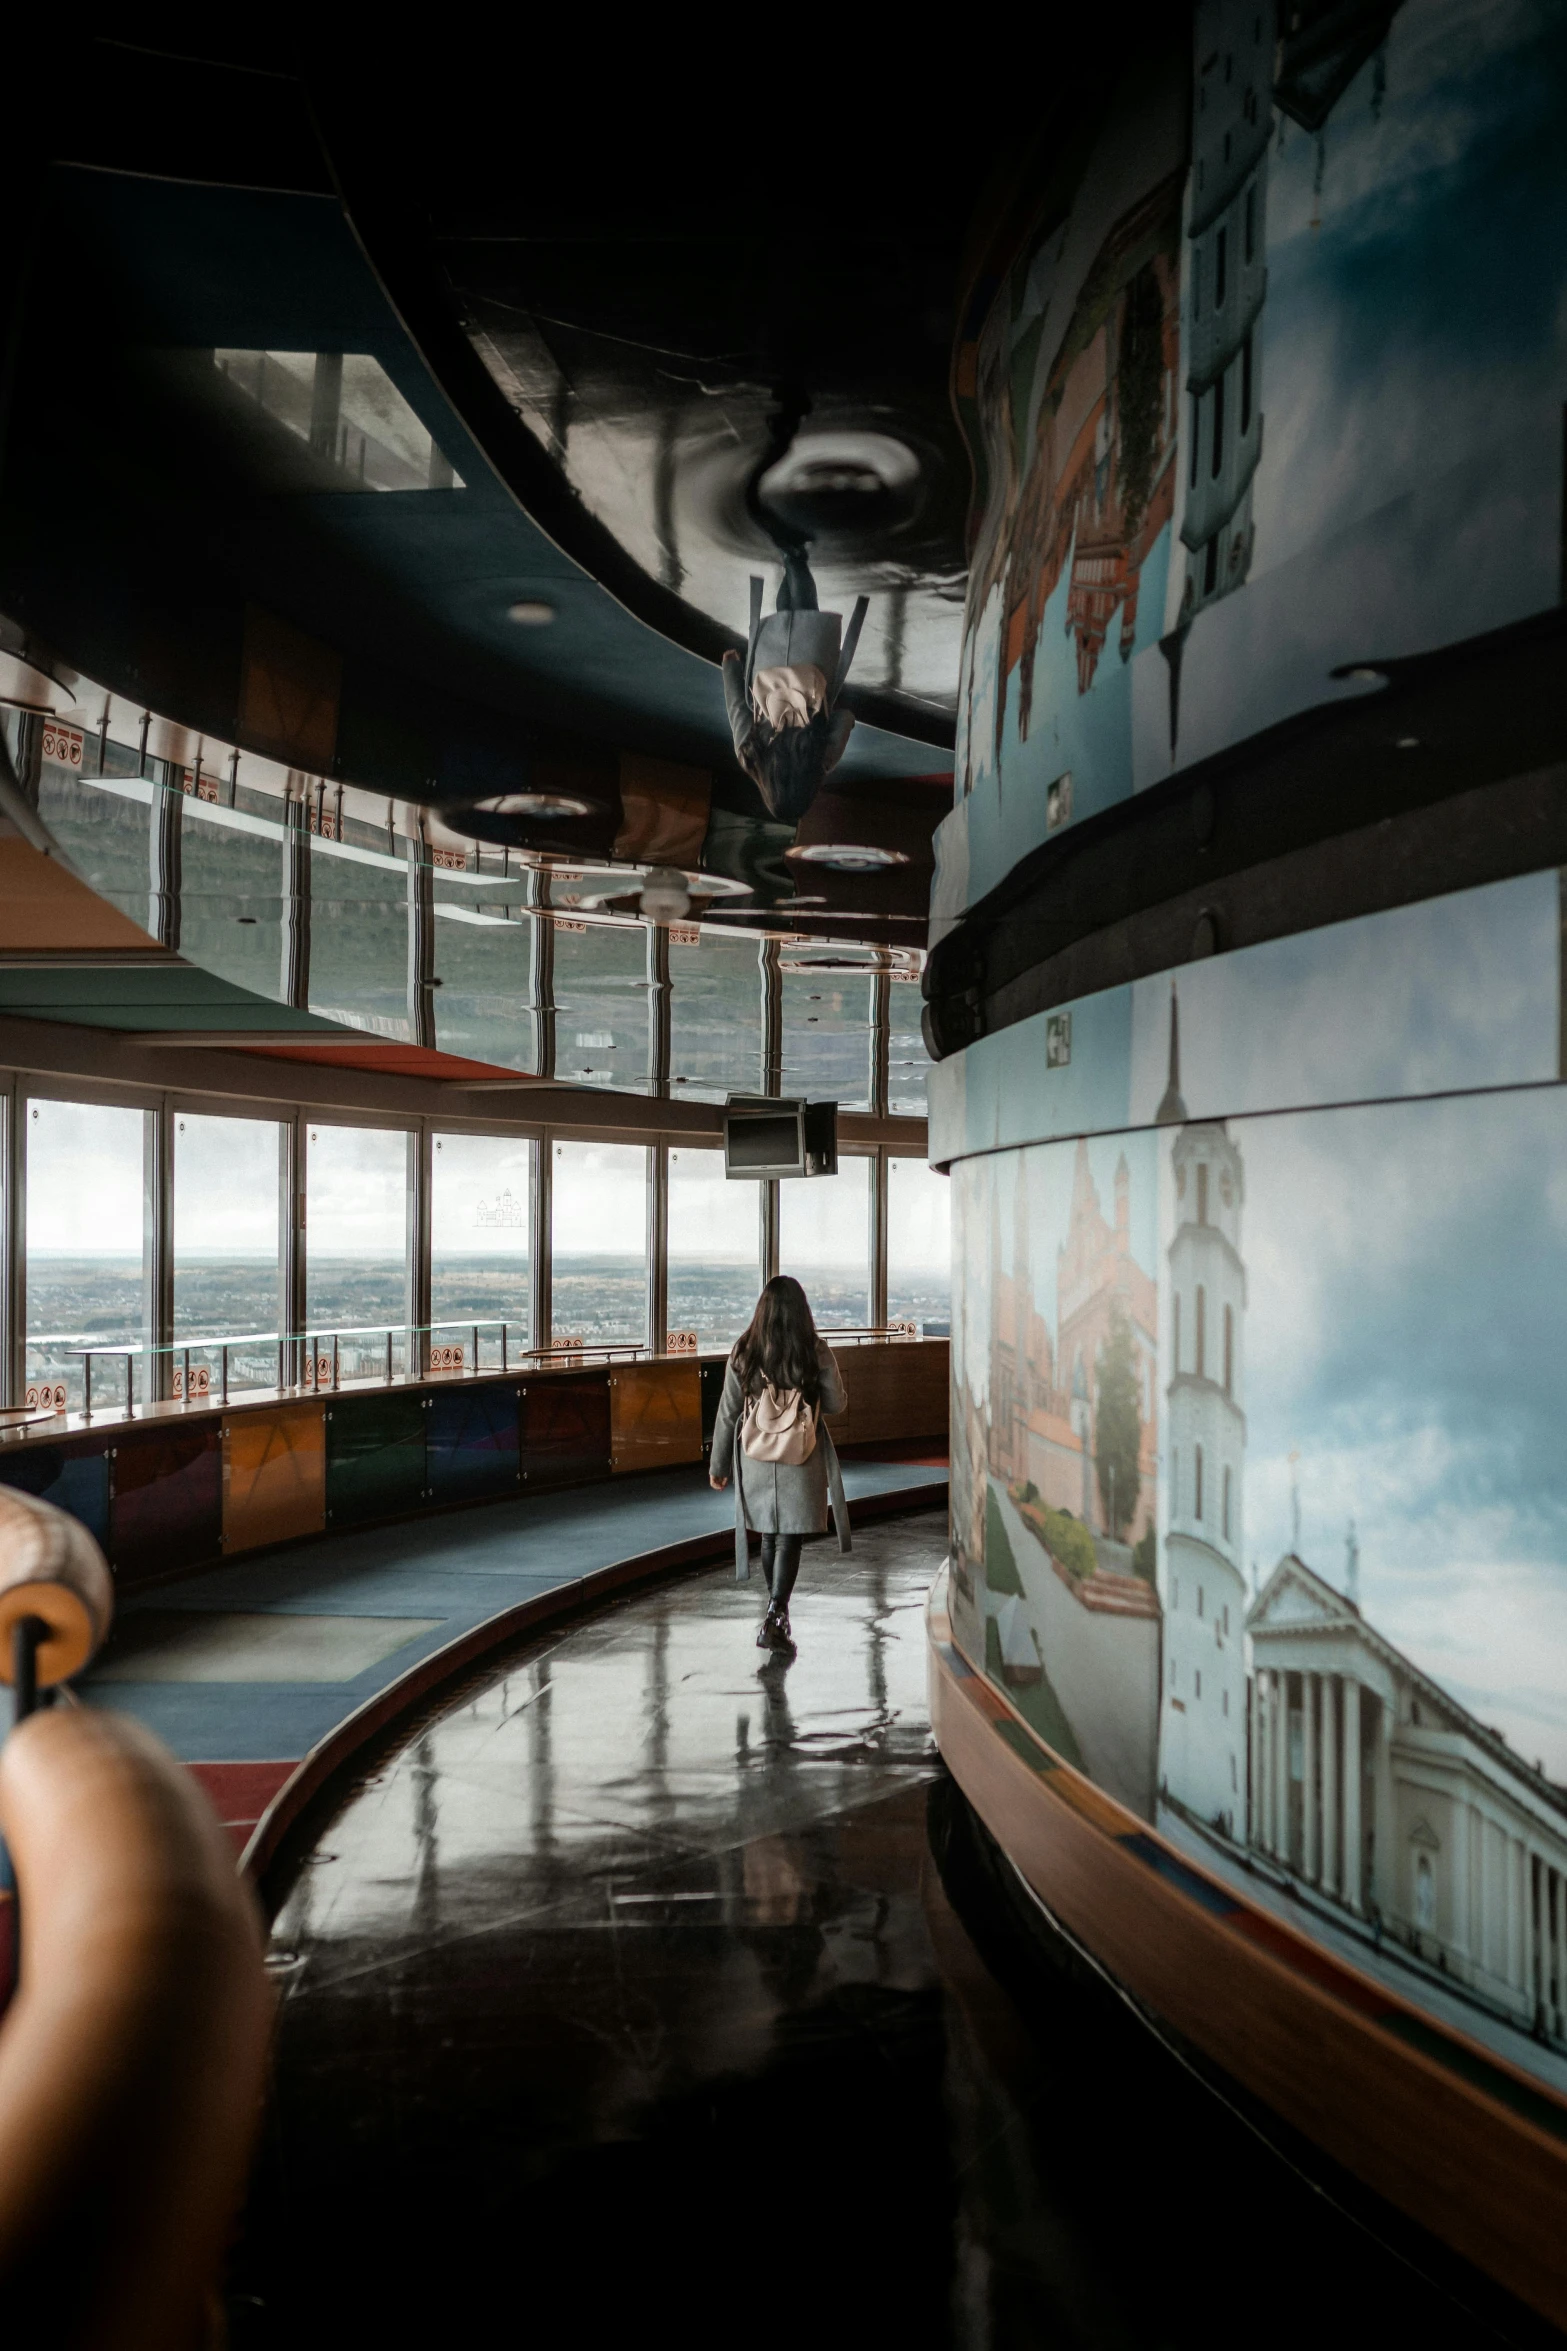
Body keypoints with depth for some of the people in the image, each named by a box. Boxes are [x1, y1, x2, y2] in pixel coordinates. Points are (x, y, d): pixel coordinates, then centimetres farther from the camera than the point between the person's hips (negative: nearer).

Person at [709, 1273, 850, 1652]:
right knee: (790, 1540, 1)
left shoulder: (743, 1352, -5)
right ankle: (774, 1619, -10)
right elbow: (836, 1404, 0)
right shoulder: (817, 1354, -10)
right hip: (800, 1462, -2)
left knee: (769, 1537, 18)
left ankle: (777, 1612, 31)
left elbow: (728, 1411, -1)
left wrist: (718, 1464, 8)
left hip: (756, 1460, 3)